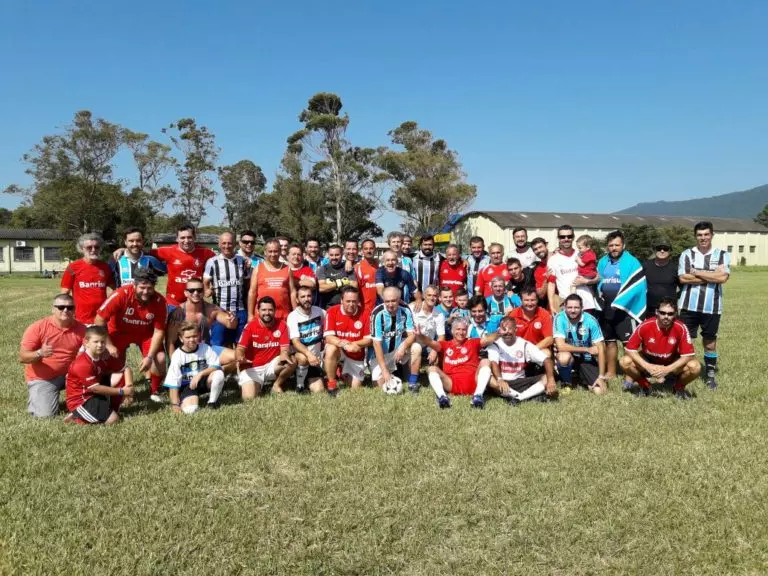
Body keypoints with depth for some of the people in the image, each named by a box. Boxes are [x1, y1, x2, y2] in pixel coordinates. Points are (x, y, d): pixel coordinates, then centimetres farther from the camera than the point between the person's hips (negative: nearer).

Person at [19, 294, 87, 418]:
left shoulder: (81, 329, -8)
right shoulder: (37, 327, -14)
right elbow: (22, 357, -15)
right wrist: (39, 353, -35)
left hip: (69, 374, 3)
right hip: (42, 378, -2)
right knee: (45, 414, -16)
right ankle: (35, 396, 19)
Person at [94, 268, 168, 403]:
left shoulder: (159, 301, -26)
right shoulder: (121, 295, -32)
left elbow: (159, 331, -17)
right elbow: (100, 320, -22)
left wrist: (149, 357, -24)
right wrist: (109, 345, -20)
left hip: (146, 333, 1)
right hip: (120, 331, -1)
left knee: (160, 358, -17)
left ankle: (154, 392, 9)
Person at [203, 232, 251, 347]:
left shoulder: (243, 261, 8)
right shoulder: (212, 262, -2)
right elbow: (205, 284, 2)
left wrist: (249, 309, 7)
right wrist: (208, 291, -21)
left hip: (241, 310, 3)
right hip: (220, 311, -3)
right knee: (218, 345, 4)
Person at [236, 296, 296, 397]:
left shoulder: (281, 325, -6)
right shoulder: (250, 326, -10)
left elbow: (284, 348, -10)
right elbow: (240, 348, -13)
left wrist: (284, 355, -36)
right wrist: (240, 358, -38)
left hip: (271, 366, 2)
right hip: (251, 368, -2)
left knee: (291, 362, -27)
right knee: (248, 397, -22)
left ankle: (277, 384, 2)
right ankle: (258, 385, 15)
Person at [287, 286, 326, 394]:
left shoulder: (320, 312, -1)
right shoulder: (293, 316, -13)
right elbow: (295, 342, -24)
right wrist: (308, 354, -41)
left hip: (315, 358, 3)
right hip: (299, 355, -3)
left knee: (318, 390, -11)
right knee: (303, 358, -38)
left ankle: (307, 380, 21)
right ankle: (300, 385, -13)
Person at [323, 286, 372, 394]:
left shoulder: (364, 313, -10)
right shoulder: (332, 311, -14)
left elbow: (368, 339, -9)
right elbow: (329, 337, -21)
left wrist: (354, 344, -28)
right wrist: (344, 344, -38)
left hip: (356, 355, 2)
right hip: (337, 350, -2)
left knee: (355, 388, 0)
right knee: (331, 349, -37)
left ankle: (344, 373, 36)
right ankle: (332, 384, -18)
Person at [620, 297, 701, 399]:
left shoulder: (681, 328, -23)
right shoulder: (645, 326, -24)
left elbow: (688, 355, -19)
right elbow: (629, 349, -19)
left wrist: (667, 369, -30)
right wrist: (647, 367, -30)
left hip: (672, 365, 0)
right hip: (648, 363, 0)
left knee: (695, 367, -28)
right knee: (625, 362, -27)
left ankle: (679, 387, 6)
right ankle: (645, 386, 3)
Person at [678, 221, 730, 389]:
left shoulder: (722, 255, 3)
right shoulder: (687, 254, 2)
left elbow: (723, 277, -12)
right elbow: (683, 278, -10)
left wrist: (697, 272, -9)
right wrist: (711, 277, -9)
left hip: (711, 307, 1)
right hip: (689, 306, 0)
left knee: (710, 342, 11)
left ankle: (710, 375, 23)